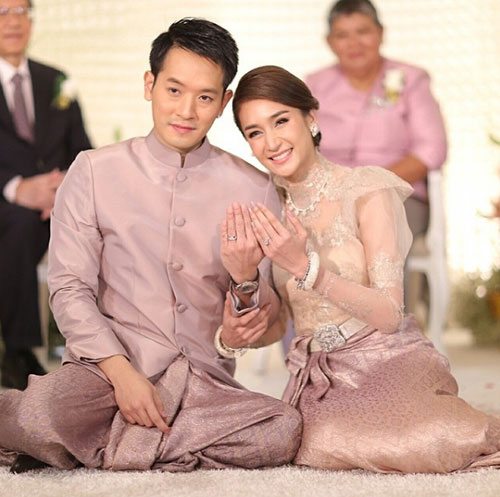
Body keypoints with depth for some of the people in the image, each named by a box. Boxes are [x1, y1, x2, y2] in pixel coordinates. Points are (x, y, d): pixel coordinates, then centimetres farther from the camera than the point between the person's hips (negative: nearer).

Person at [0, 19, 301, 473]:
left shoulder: (253, 190, 7)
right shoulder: (95, 172, 4)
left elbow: (266, 318, 9)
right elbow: (69, 288, -1)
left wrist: (246, 279, -15)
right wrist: (120, 369, -14)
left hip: (205, 380, 4)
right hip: (107, 367, -3)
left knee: (284, 429, -30)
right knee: (40, 413, -38)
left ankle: (98, 446, -17)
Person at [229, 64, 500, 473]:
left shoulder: (368, 193, -6)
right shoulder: (266, 213, 9)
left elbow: (389, 314, -14)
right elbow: (274, 326, 11)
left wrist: (306, 268, -24)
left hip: (388, 362, -4)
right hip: (317, 380, 4)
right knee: (321, 442, -27)